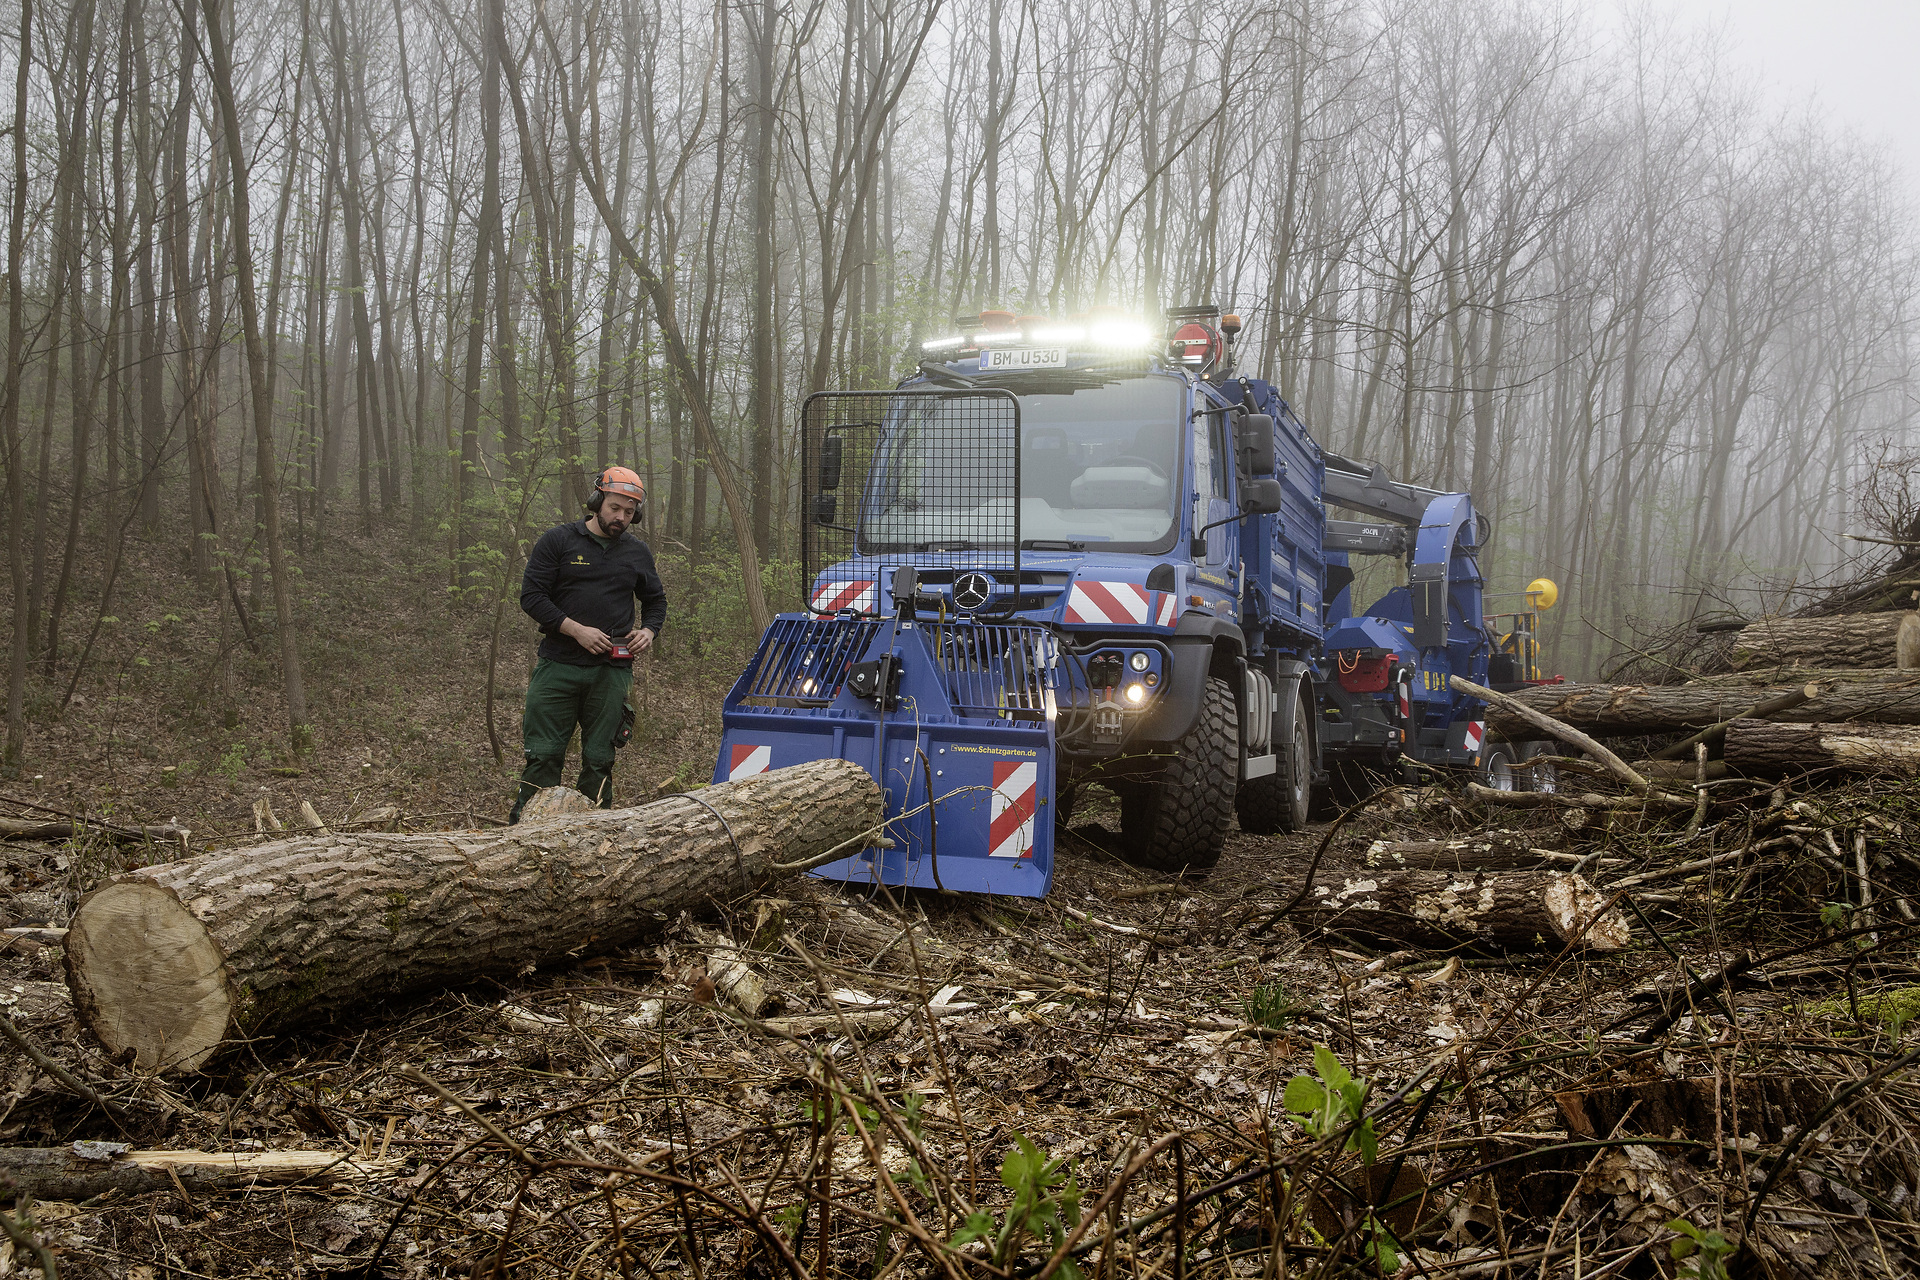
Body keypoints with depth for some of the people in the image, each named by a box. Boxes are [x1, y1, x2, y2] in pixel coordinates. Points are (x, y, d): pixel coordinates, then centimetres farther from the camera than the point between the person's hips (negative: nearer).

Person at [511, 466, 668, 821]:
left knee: (599, 760, 6)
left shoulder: (637, 553, 12)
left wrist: (649, 631, 3)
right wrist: (576, 630, -14)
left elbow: (656, 601, 25)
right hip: (558, 668, -3)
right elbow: (531, 596, -4)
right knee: (543, 755, -2)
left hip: (611, 671, 3)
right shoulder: (558, 540, 0)